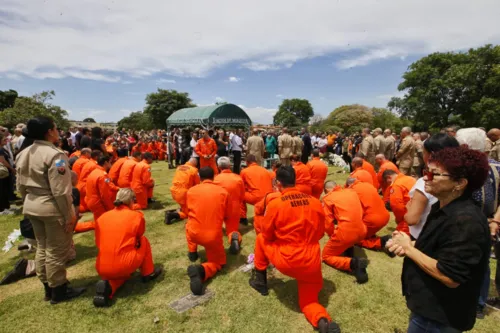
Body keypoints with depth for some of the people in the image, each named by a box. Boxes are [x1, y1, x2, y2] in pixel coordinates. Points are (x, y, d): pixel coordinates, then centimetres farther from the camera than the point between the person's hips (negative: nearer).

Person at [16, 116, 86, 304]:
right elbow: (60, 191, -23)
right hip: (53, 208, -9)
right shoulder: (54, 154, -21)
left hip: (31, 207, 9)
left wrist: (29, 203, 23)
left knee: (42, 248, 20)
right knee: (56, 251, 5)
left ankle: (48, 288, 34)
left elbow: (21, 186, 13)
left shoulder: (23, 154, 7)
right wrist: (69, 215, -17)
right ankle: (58, 291, 21)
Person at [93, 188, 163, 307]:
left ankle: (108, 286, 4)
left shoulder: (101, 218, 9)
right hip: (125, 266, -4)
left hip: (102, 269, 4)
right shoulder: (137, 216, -2)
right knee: (143, 241, 20)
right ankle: (148, 273, 27)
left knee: (115, 273, 37)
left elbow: (99, 244, 19)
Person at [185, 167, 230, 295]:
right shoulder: (223, 192, -3)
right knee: (218, 262, 20)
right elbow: (227, 216, 9)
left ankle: (192, 252, 36)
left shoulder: (191, 191, 0)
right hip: (214, 235, -2)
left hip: (194, 233, 3)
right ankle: (202, 270, -10)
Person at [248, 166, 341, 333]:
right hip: (312, 263, 3)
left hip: (285, 261, -3)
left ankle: (260, 280, 33)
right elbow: (320, 232, 13)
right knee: (308, 302, 25)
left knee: (261, 239, 24)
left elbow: (268, 235, 3)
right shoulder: (315, 202, 1)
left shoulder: (274, 204, -10)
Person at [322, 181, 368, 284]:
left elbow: (328, 224, -3)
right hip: (362, 232, 7)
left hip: (345, 233, -7)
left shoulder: (327, 198, -2)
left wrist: (333, 236, 18)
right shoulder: (352, 191, 12)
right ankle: (349, 247, 15)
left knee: (326, 256, 14)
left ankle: (353, 263, -10)